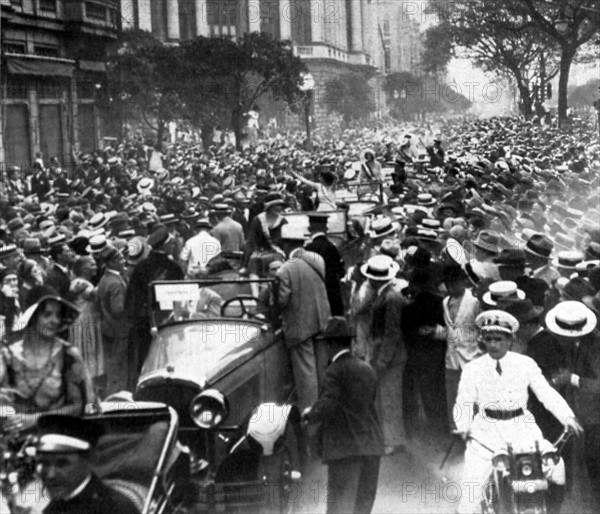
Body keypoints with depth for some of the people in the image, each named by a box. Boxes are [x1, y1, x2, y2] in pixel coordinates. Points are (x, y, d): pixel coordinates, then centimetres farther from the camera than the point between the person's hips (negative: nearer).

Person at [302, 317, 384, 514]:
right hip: (371, 446, 7)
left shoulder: (336, 370, -10)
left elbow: (325, 408, -17)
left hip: (345, 449, -7)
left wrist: (308, 414, 3)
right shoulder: (367, 369, 12)